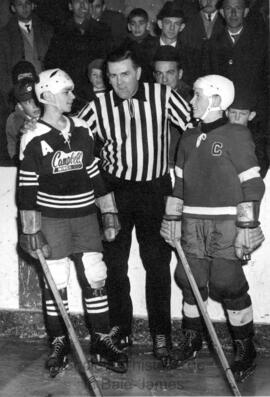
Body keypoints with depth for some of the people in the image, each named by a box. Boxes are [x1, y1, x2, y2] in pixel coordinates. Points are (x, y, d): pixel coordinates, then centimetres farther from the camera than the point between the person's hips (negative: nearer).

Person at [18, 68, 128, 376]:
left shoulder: (82, 131, 6)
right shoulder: (33, 139, -8)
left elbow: (95, 174, 11)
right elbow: (26, 189, -7)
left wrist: (108, 213, 10)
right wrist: (31, 231, -8)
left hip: (86, 216, 4)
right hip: (52, 220, -4)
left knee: (95, 279, 4)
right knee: (56, 284, 5)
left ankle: (101, 342, 15)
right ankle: (58, 344, 20)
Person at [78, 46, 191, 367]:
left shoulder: (162, 96, -6)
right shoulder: (98, 106, -5)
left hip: (154, 189, -1)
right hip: (114, 190, 1)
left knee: (157, 263, 3)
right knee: (114, 262, 8)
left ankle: (161, 334, 15)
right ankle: (119, 328, 25)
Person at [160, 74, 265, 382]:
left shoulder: (236, 136, -6)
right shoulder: (188, 139, 12)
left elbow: (252, 185, -9)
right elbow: (179, 183, 17)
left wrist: (247, 228, -12)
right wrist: (172, 220, 14)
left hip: (226, 226, -5)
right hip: (192, 225, 6)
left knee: (229, 286, -4)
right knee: (191, 282, 9)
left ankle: (245, 350, 12)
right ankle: (191, 339, 29)